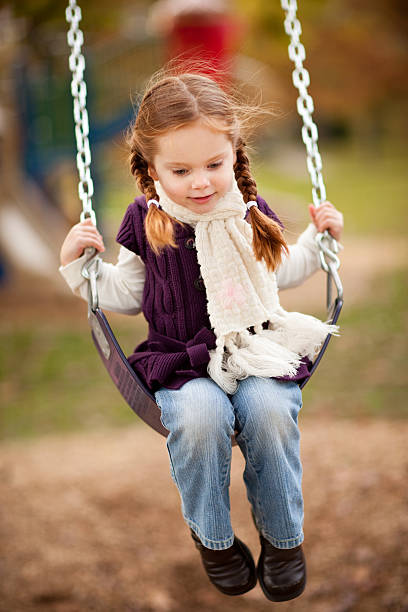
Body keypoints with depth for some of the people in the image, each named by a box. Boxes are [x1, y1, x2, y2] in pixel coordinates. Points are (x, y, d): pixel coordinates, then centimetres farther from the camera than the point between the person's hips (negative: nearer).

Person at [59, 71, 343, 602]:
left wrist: (318, 239, 12)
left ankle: (283, 536, -6)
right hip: (181, 362, -1)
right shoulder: (146, 223, 0)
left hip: (258, 349, 1)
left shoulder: (251, 215, 5)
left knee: (269, 408, -32)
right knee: (199, 415, -35)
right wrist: (80, 264, 0)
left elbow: (279, 272, 24)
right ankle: (212, 536, -7)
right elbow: (127, 293, 13)